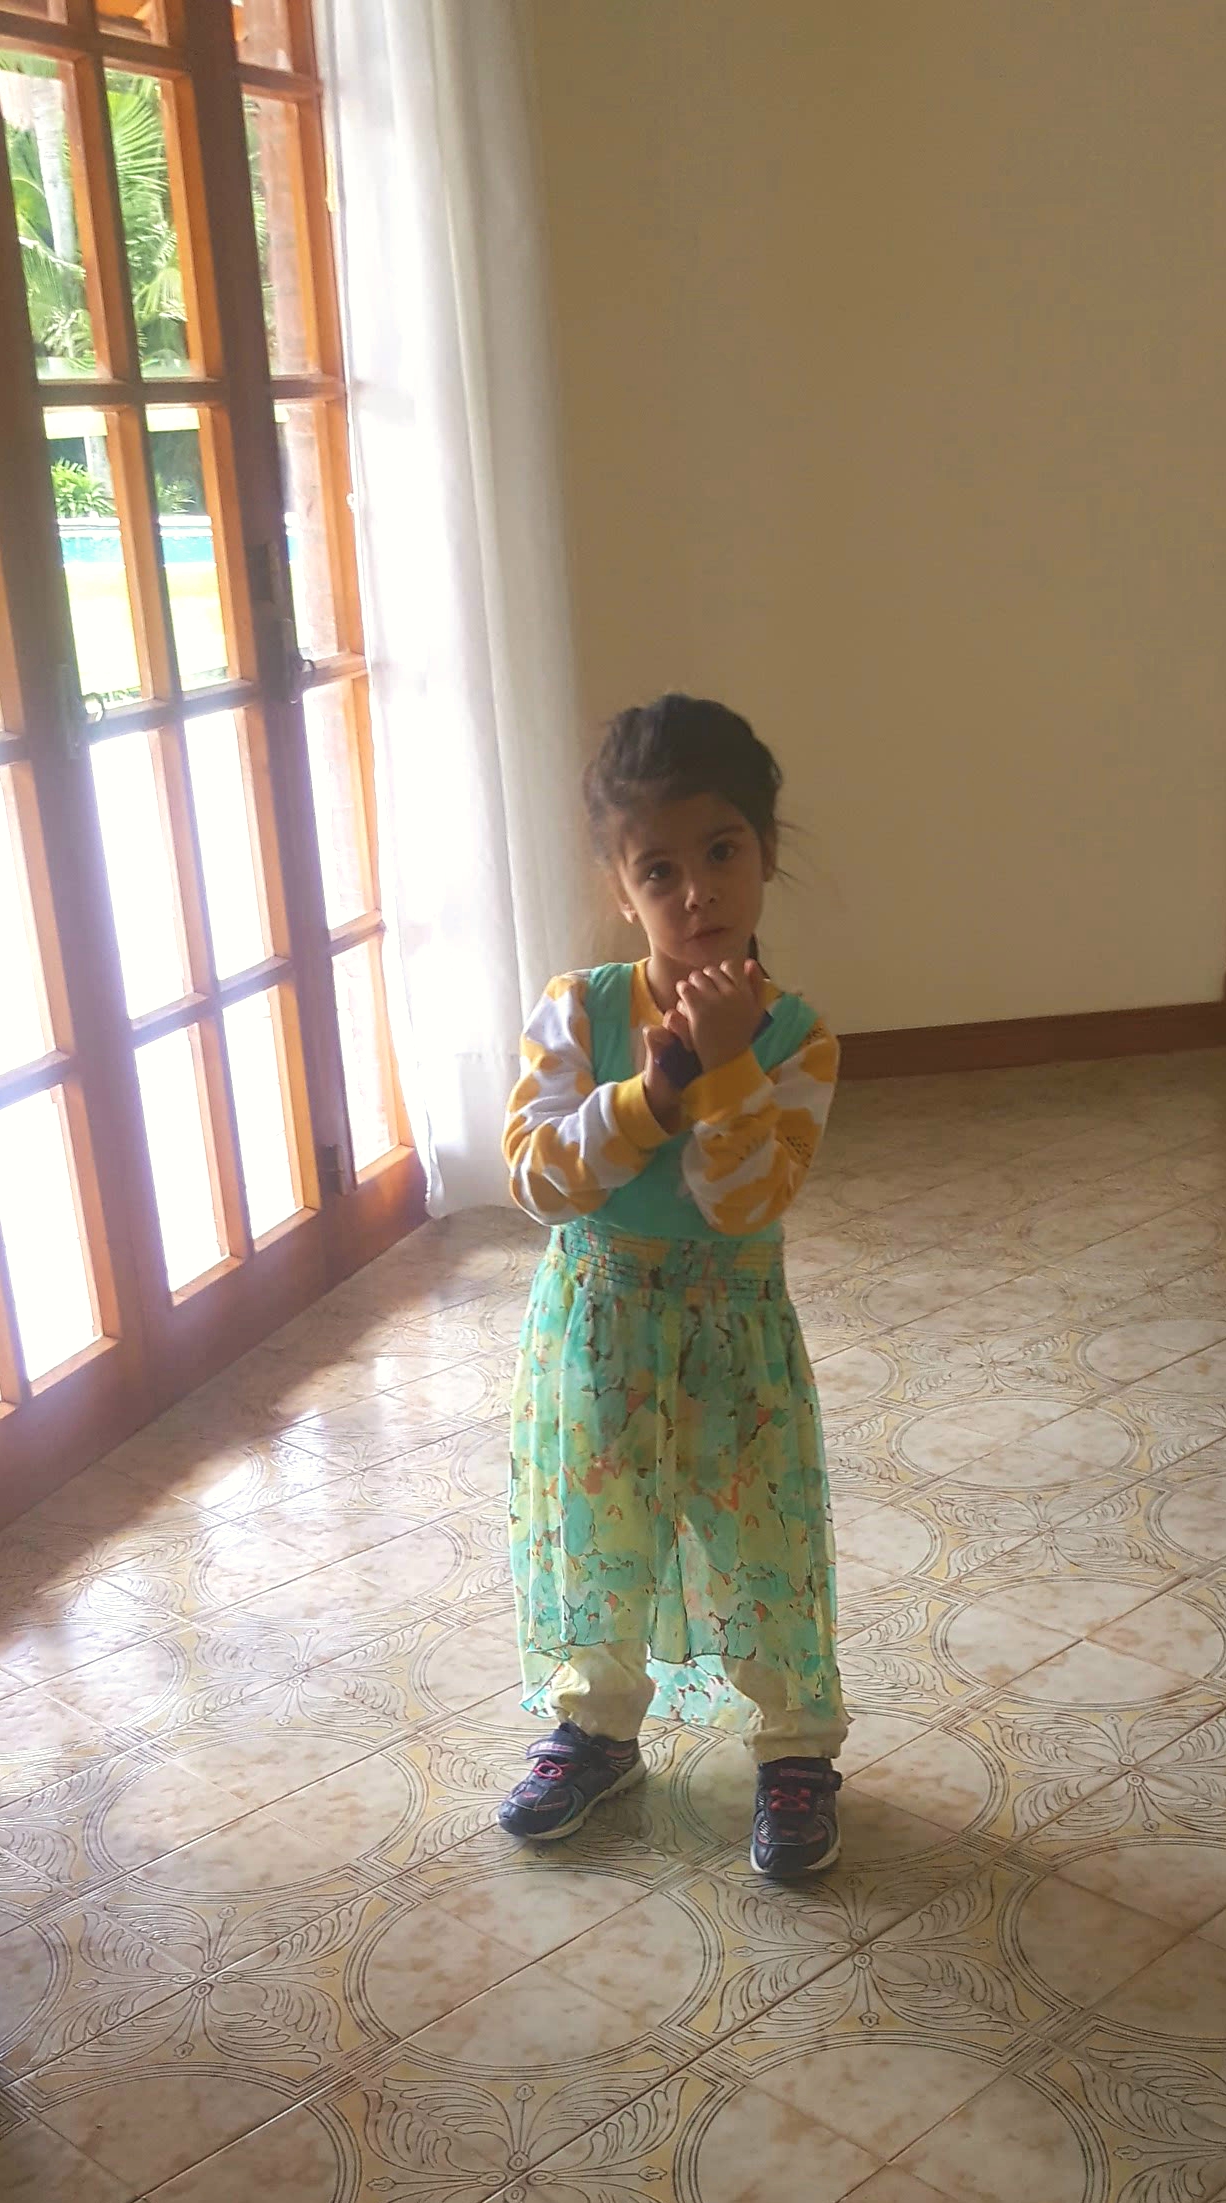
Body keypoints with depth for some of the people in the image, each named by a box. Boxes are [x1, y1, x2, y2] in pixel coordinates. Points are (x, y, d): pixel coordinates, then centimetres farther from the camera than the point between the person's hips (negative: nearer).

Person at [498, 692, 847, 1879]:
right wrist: (644, 1095, -28)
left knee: (757, 1544, 9)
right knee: (591, 1537, 16)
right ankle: (594, 1726, 40)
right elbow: (534, 1176, -16)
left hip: (731, 1334, -1)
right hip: (593, 1325, 2)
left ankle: (797, 1748, 32)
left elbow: (745, 1201, -22)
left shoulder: (794, 1038, -12)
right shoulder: (577, 1011, -10)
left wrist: (726, 1067, -32)